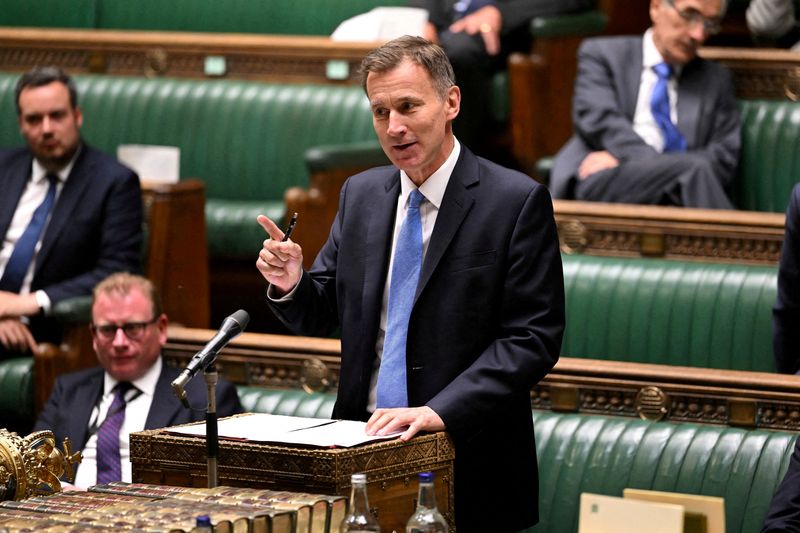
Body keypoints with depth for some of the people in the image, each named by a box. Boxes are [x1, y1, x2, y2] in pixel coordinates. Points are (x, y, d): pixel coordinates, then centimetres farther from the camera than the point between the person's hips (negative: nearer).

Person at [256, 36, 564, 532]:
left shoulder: (517, 201, -9)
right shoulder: (360, 194, 9)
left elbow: (533, 337, -13)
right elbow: (324, 314, 14)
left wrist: (440, 411, -23)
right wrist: (291, 284, -9)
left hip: (467, 462, -4)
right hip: (363, 440, 4)